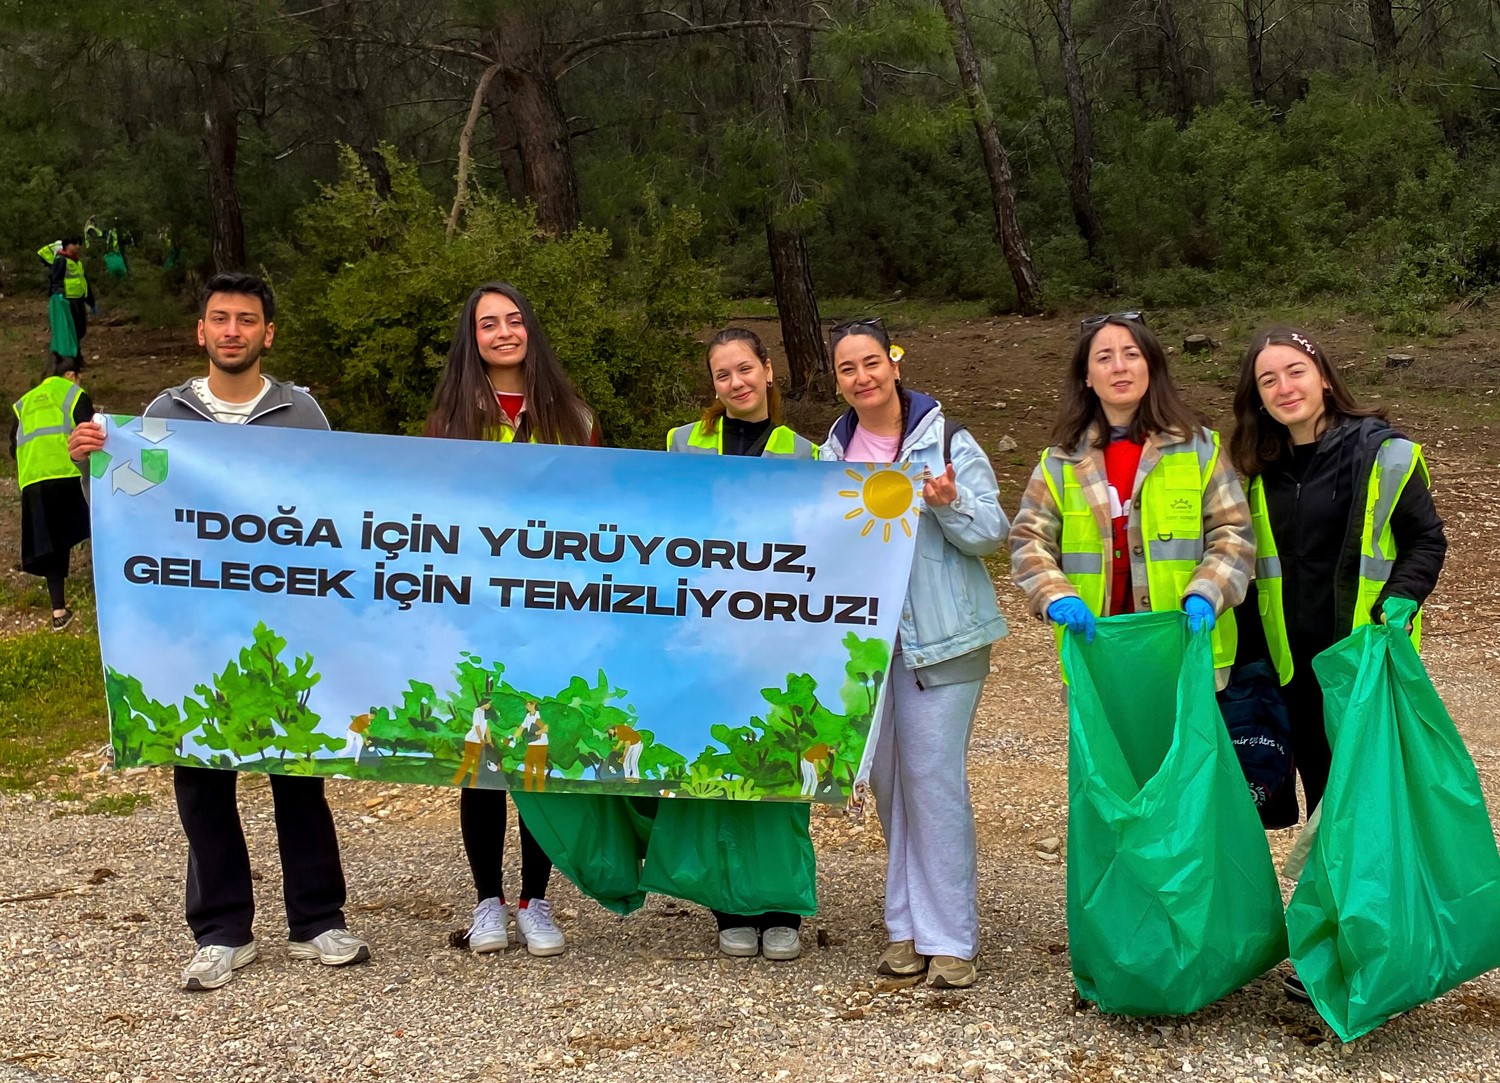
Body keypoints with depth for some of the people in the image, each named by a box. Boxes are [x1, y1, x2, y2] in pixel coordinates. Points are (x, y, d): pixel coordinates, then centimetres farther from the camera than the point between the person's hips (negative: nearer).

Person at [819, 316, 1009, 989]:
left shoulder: (946, 441, -4)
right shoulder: (835, 452, 10)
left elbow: (992, 532, -7)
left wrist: (951, 504, -24)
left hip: (937, 636, -5)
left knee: (932, 779, -7)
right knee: (887, 779, 10)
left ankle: (949, 939, 2)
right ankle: (909, 926, 22)